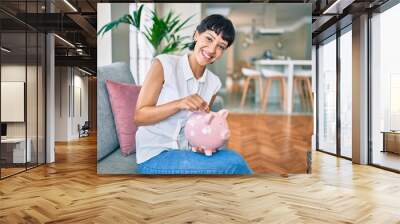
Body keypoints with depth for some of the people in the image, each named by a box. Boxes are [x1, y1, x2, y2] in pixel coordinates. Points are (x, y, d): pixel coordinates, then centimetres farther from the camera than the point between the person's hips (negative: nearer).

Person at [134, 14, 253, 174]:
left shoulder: (214, 82, 5)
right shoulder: (163, 64, -9)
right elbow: (139, 116, -11)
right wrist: (179, 104, -26)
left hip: (186, 152, 5)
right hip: (155, 156, -5)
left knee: (233, 158, -26)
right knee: (234, 164, -23)